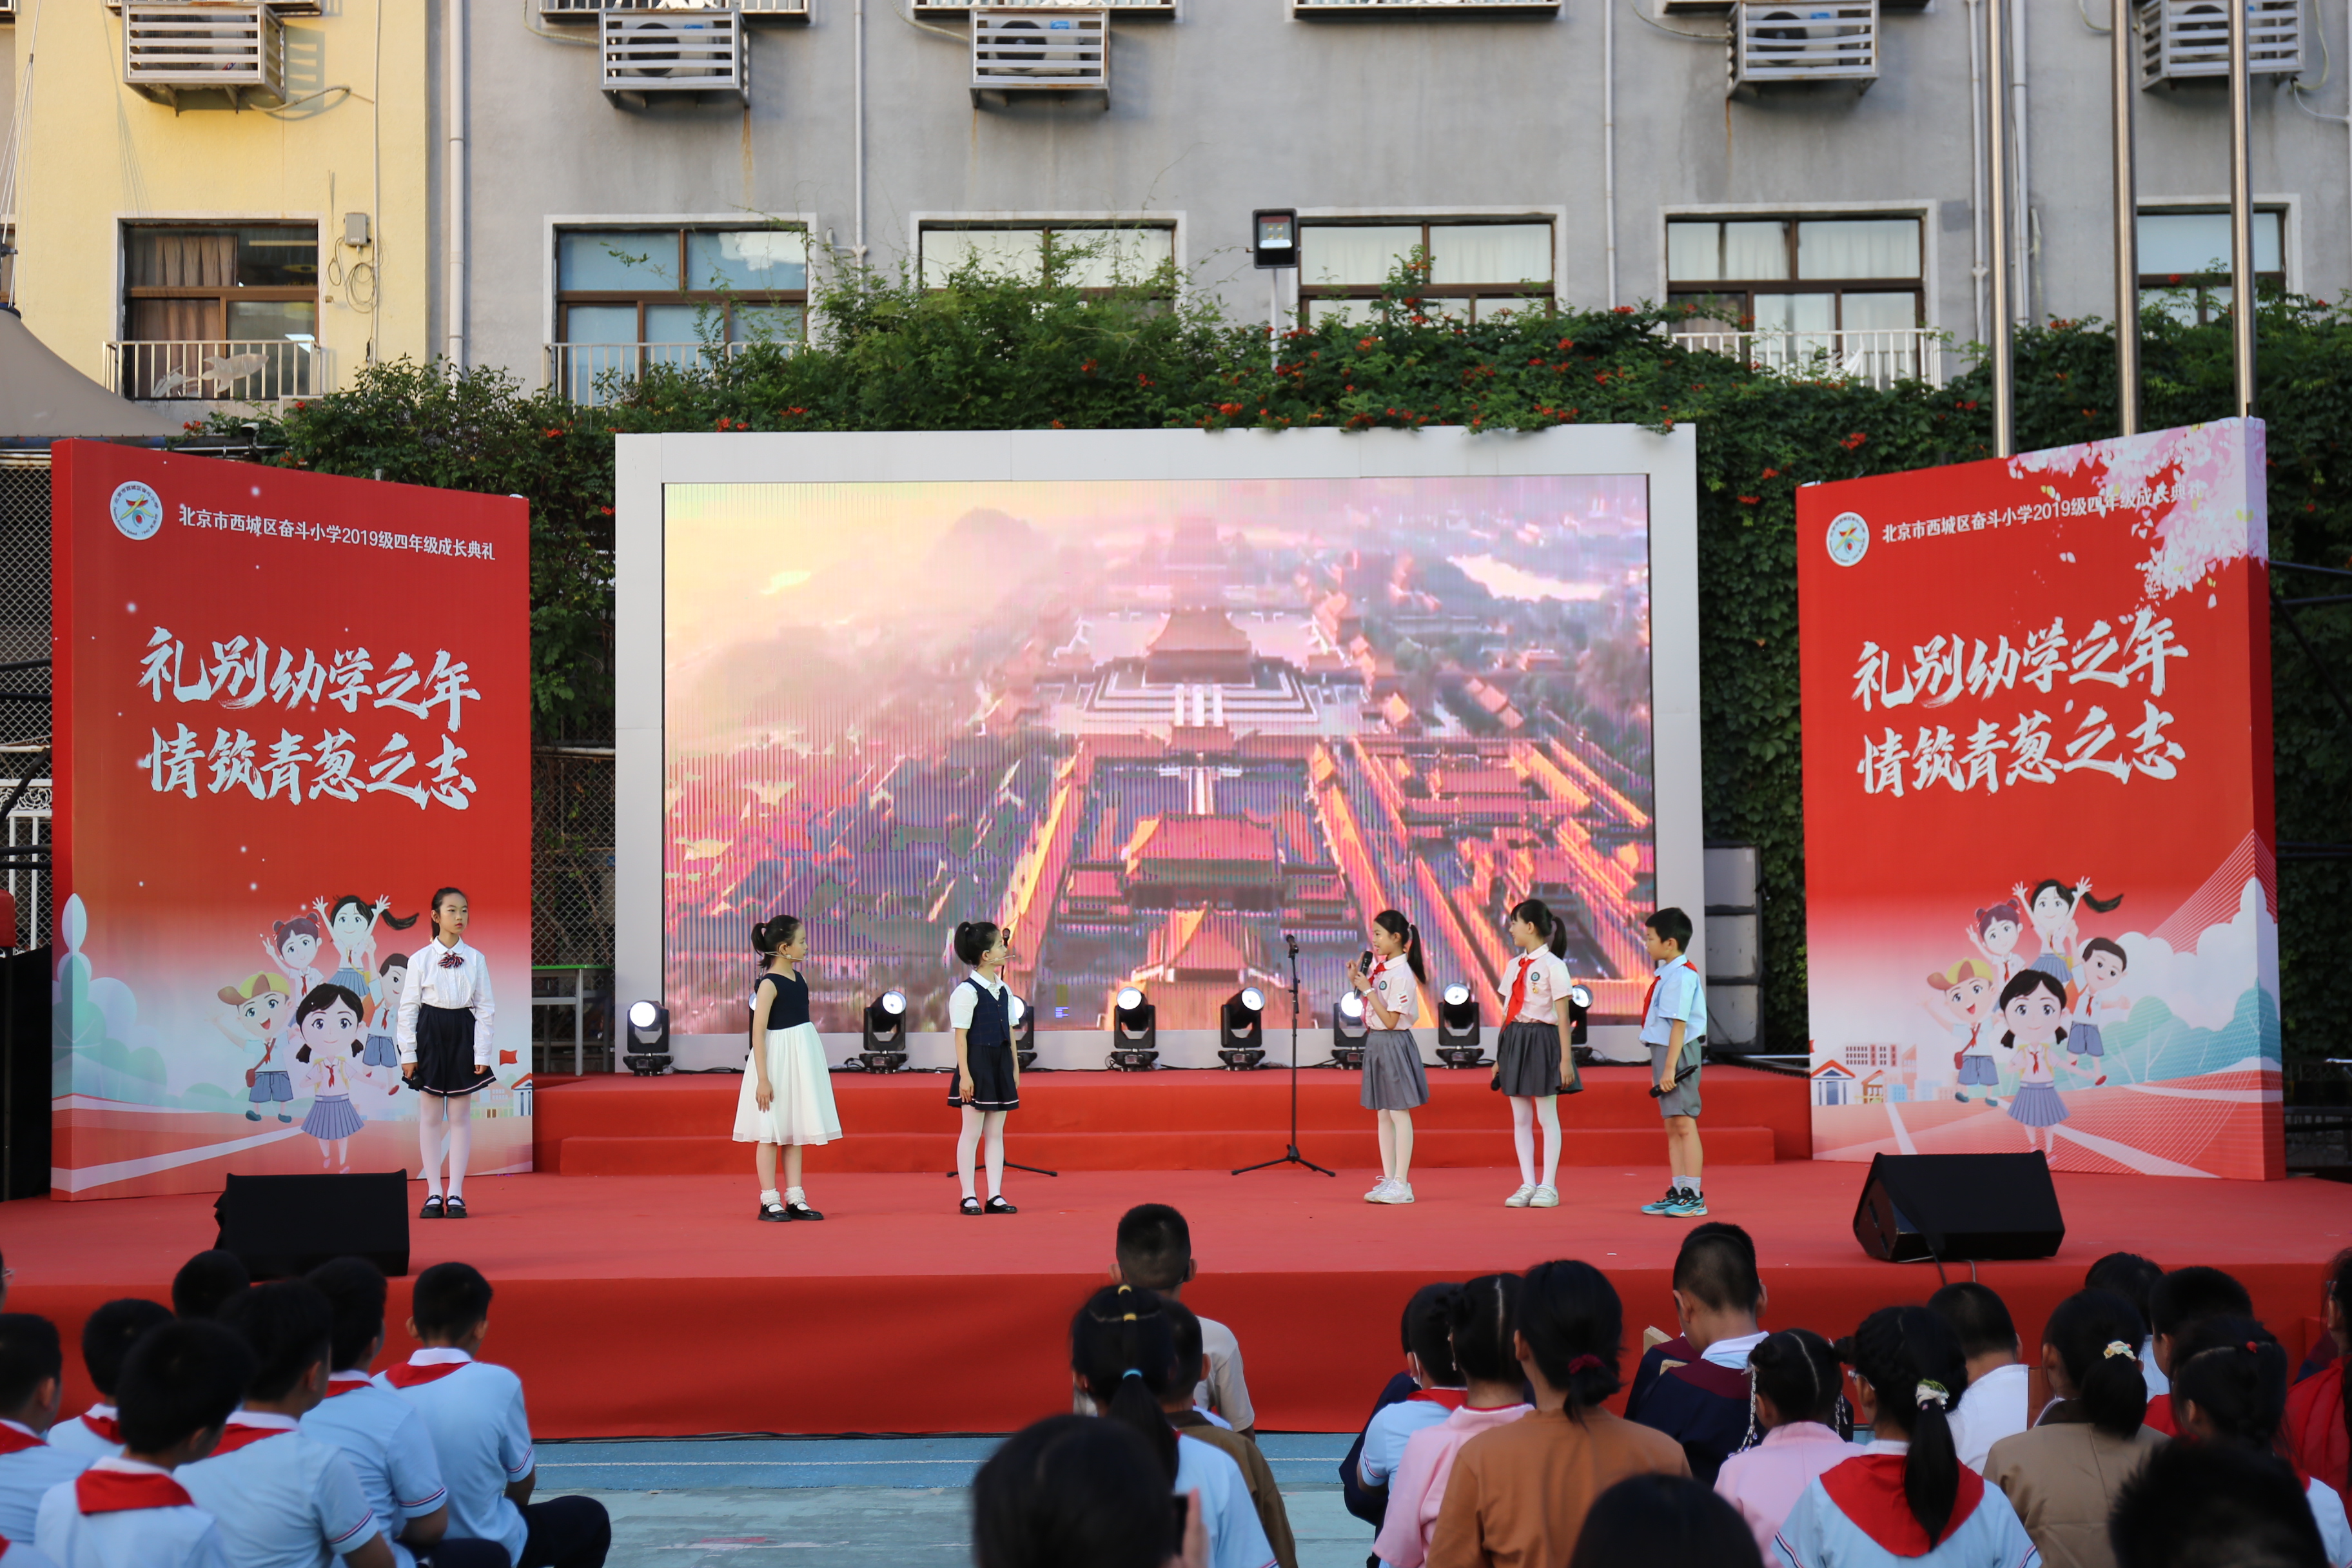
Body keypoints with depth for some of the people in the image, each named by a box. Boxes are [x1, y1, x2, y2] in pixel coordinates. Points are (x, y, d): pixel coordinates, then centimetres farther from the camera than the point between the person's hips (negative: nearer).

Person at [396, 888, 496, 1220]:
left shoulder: (476, 959, 2)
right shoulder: (420, 959, -2)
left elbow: (485, 1008, 2)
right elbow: (407, 1008, 0)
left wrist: (482, 1053, -3)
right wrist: (408, 1053, -4)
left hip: (463, 1035, 1)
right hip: (431, 1034, -1)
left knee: (460, 1116, 3)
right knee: (430, 1116, 3)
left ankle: (456, 1194, 8)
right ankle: (433, 1194, 9)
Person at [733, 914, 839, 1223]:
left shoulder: (799, 979, 9)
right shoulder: (769, 984, -15)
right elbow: (758, 1033, -18)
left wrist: (812, 1066, 19)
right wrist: (763, 1079, -21)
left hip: (802, 1058, 8)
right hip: (777, 1058, -8)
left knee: (795, 1130, 10)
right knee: (772, 1131, -1)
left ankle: (795, 1199, 14)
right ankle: (769, 1201, 5)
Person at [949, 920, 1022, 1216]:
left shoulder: (1003, 990, 11)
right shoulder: (966, 991, -11)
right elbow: (961, 1035, -13)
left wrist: (1015, 1067, 13)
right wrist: (964, 1074, -17)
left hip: (1001, 1064, 7)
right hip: (977, 1064, -7)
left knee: (996, 1133, 7)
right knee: (972, 1131, -1)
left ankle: (995, 1196, 9)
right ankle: (969, 1197, 5)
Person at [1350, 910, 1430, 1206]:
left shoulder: (1401, 975, -18)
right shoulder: (1376, 964, 7)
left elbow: (1390, 1020, -20)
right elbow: (1368, 1006, 16)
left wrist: (1368, 990, -20)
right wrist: (1355, 980, 2)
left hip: (1394, 1043, -9)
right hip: (1376, 1041, 9)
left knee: (1399, 1114, -4)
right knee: (1383, 1114, 12)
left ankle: (1402, 1184, 0)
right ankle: (1388, 1180, 17)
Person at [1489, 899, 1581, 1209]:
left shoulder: (1553, 966, -8)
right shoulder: (1514, 966, 12)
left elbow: (1563, 1017, -10)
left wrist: (1566, 1059, -13)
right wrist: (1499, 1056, 14)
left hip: (1542, 1041, -7)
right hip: (1514, 1041, 7)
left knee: (1547, 1117, 0)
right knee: (1520, 1118, 7)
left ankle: (1548, 1186, 6)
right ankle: (1527, 1185, 13)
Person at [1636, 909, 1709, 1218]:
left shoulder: (1681, 976, -17)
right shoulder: (1668, 974, 13)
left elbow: (1679, 1024, -21)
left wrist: (1670, 1067, -23)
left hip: (1678, 1053, -10)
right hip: (1665, 1052, 10)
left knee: (1684, 1124, -6)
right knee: (1672, 1126, 14)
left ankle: (1693, 1197, -3)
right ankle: (1677, 1193, 20)